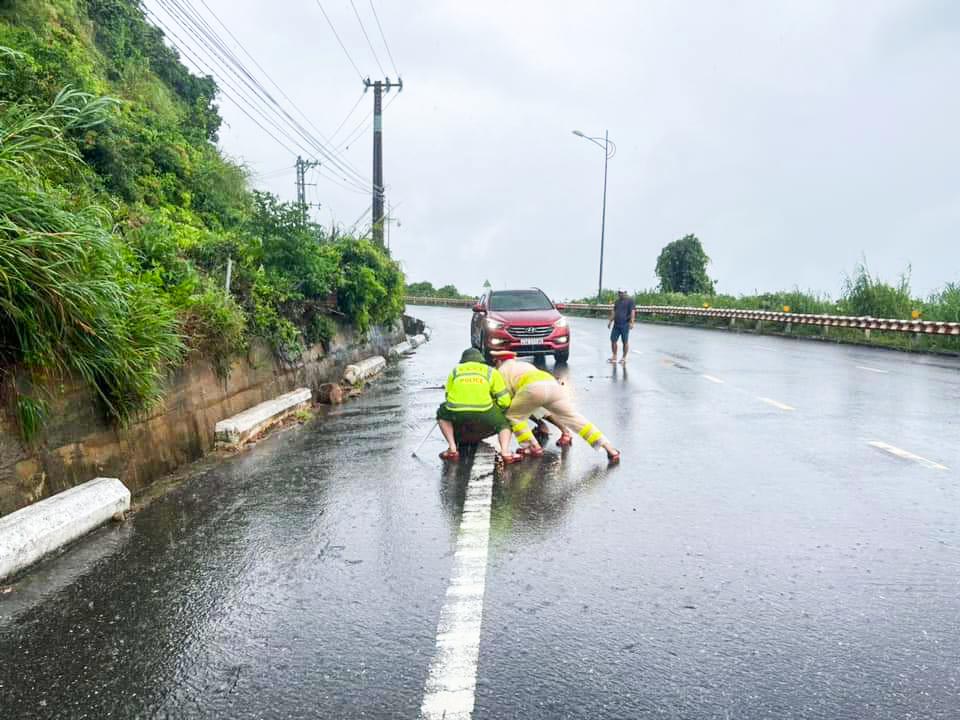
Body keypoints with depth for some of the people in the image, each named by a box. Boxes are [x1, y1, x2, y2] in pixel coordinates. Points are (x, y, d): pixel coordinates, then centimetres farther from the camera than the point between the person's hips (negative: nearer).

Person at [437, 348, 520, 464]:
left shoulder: (455, 371, 27)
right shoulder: (491, 371, 23)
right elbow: (505, 401, 16)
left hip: (456, 411, 1)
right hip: (483, 410, -1)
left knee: (442, 415, 34)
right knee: (504, 424, 27)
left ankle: (452, 449, 17)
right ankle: (505, 452, -1)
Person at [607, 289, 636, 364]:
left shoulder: (630, 300, -5)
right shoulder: (617, 301, 16)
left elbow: (632, 312, -13)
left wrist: (631, 322, -22)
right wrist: (610, 321, 17)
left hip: (625, 325, -6)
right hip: (616, 324, 6)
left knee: (625, 342, 1)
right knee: (613, 340, 4)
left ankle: (624, 358, 11)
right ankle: (614, 356, 15)